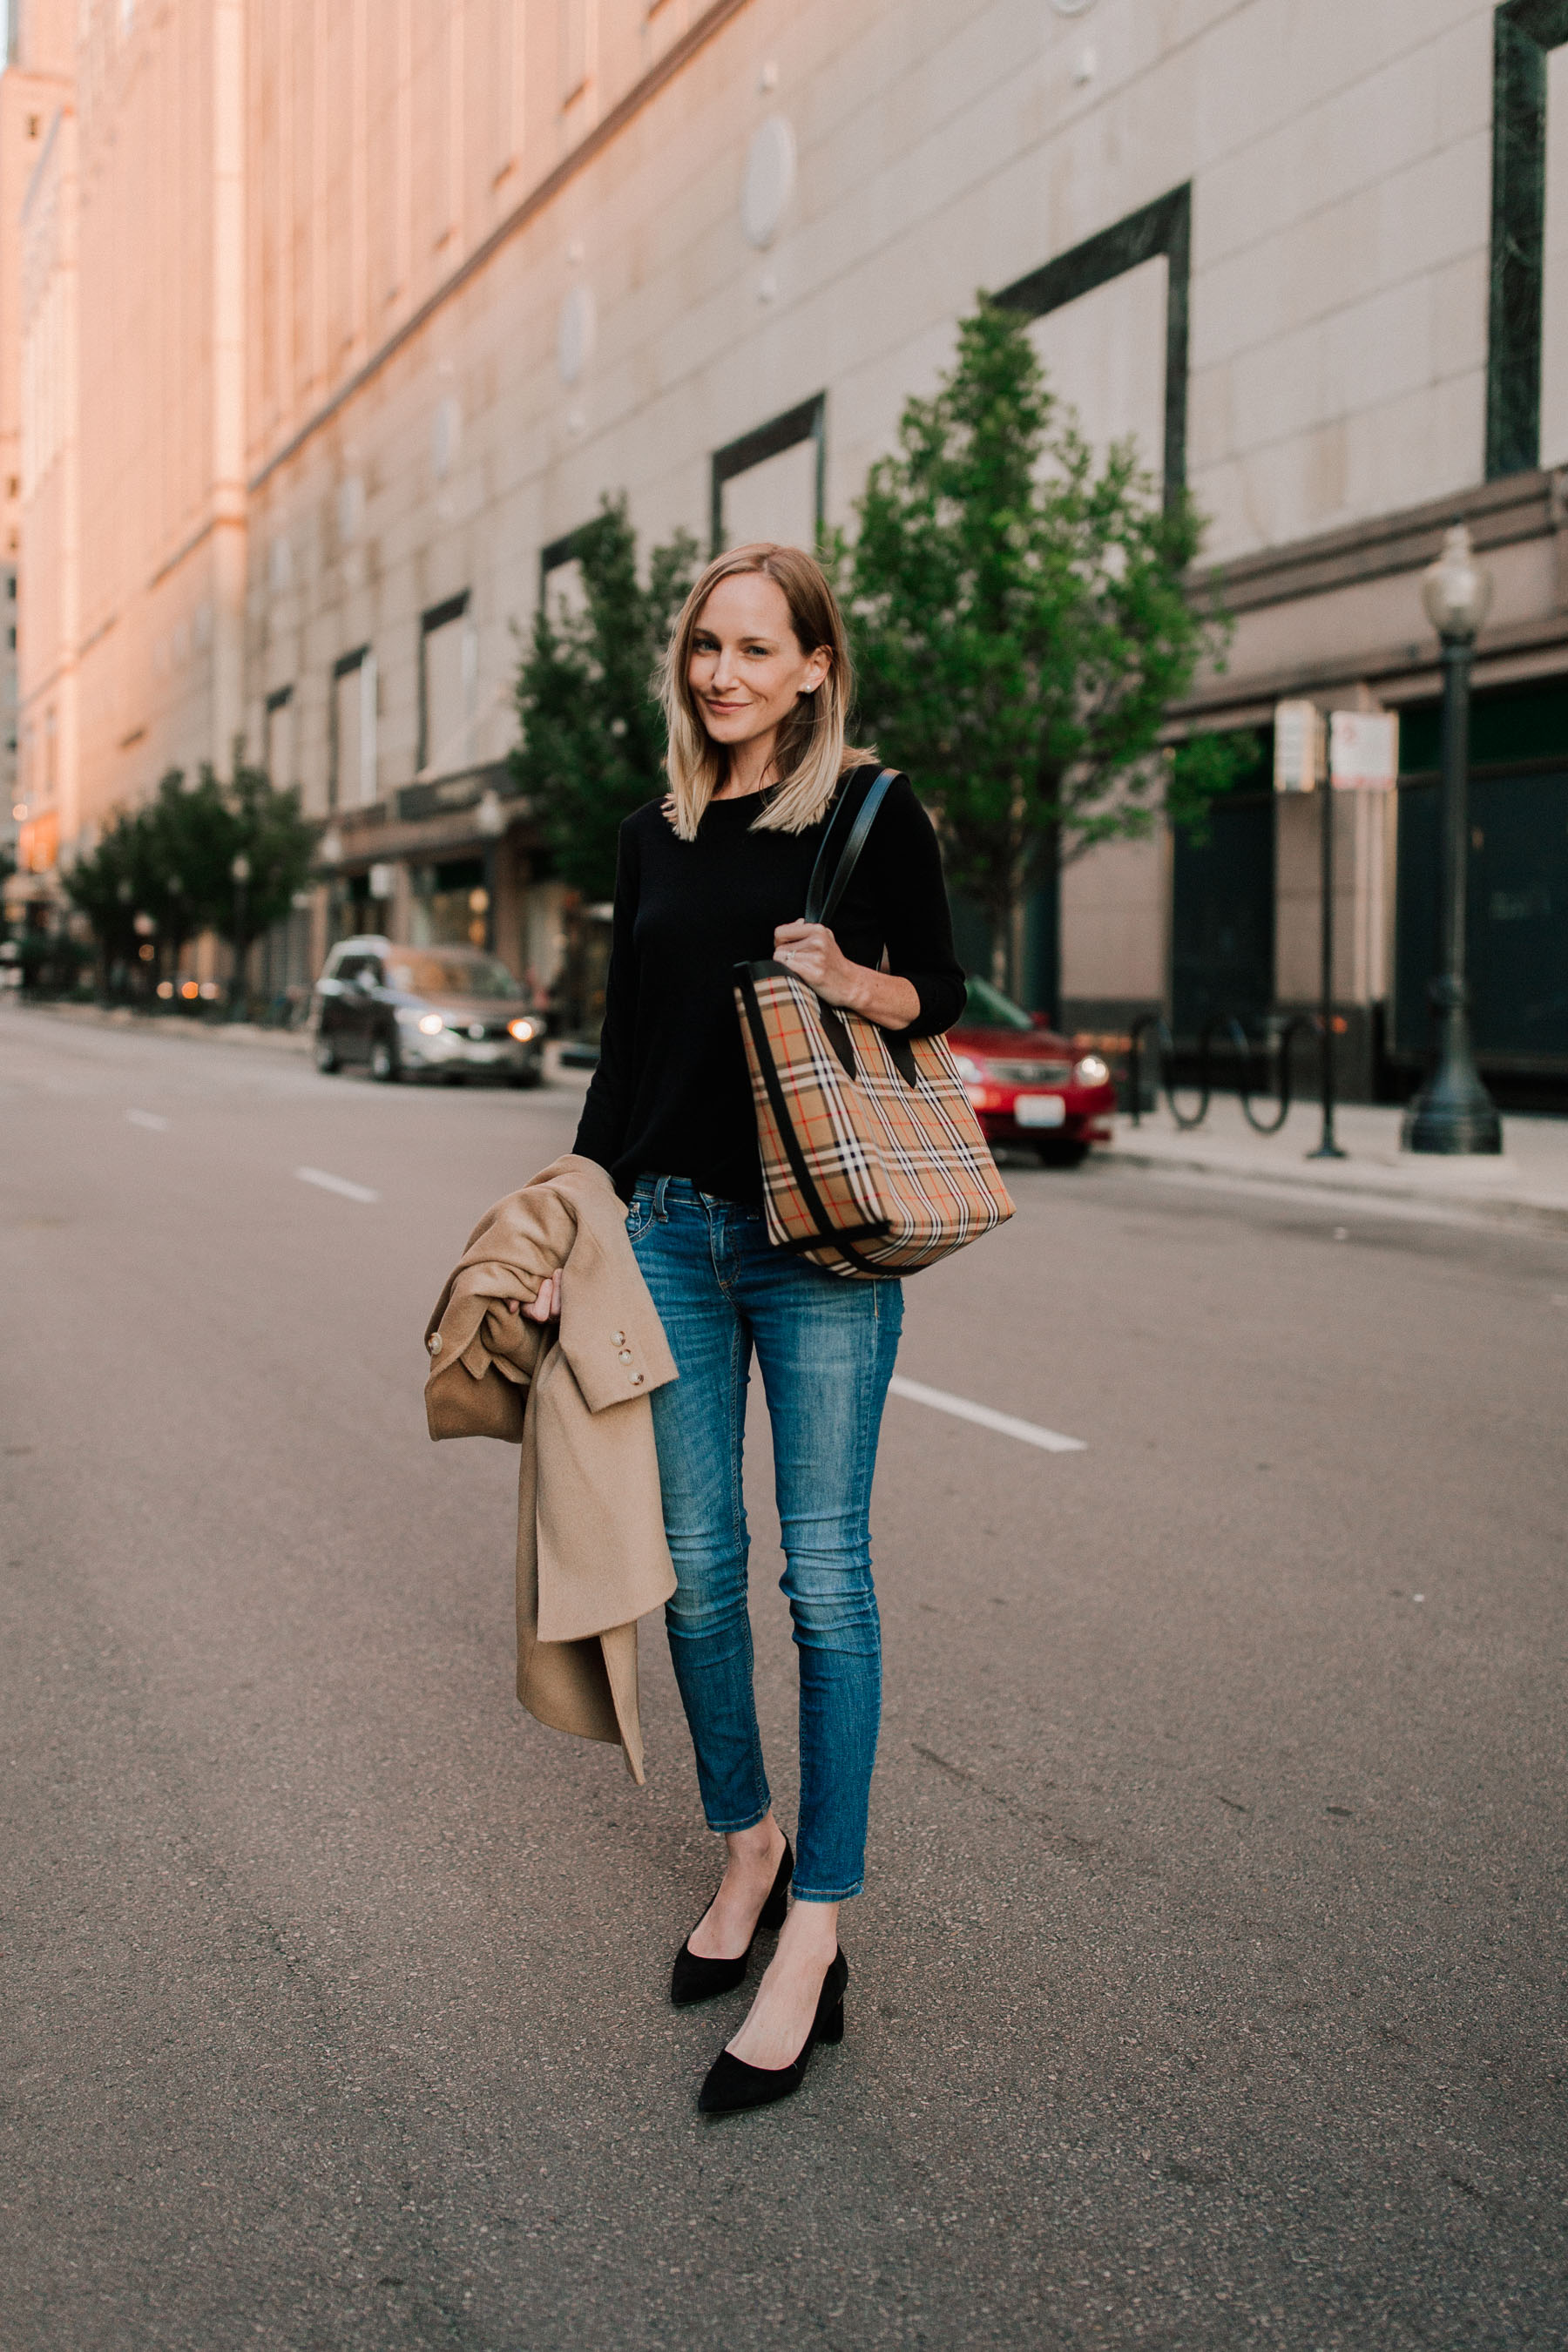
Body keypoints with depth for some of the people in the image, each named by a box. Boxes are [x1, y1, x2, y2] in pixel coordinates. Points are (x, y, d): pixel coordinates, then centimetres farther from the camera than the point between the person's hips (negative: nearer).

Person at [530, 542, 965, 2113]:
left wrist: (851, 978, -17)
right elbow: (622, 1049, 14)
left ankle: (814, 1938, 6)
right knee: (697, 1568, 10)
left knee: (824, 1575, -2)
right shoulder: (655, 838, 13)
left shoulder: (872, 815, 0)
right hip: (669, 1229, 5)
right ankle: (748, 1846, 31)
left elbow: (940, 996, 4)